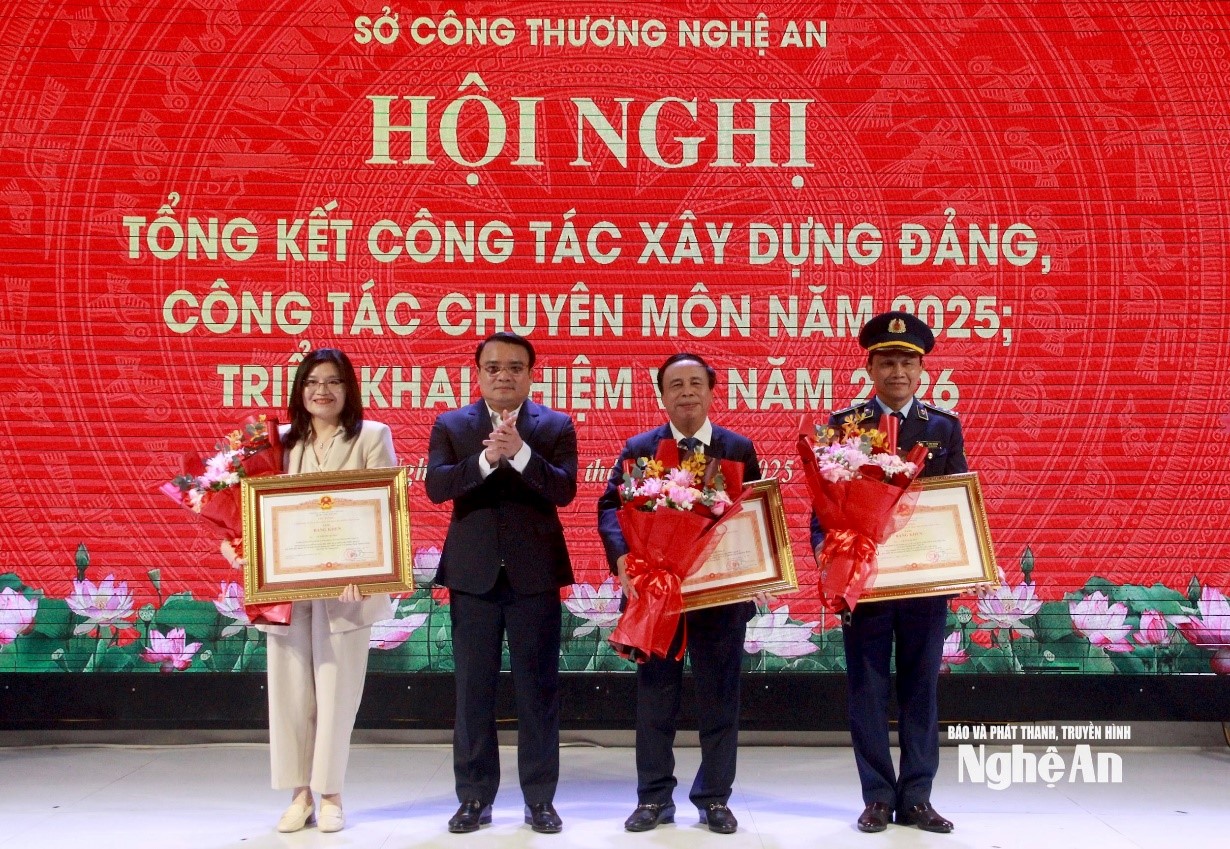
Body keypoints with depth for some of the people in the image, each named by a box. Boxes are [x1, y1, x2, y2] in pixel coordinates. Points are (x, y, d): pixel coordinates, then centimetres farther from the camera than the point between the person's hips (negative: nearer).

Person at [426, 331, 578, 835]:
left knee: (538, 688, 4)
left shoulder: (556, 426, 3)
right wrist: (485, 459, -24)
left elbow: (564, 491, -10)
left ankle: (539, 798, 15)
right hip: (472, 573, 1)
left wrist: (521, 453, -24)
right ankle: (474, 798, 18)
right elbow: (435, 486, -9)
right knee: (472, 689, 6)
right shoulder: (451, 425, 6)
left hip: (535, 574, -1)